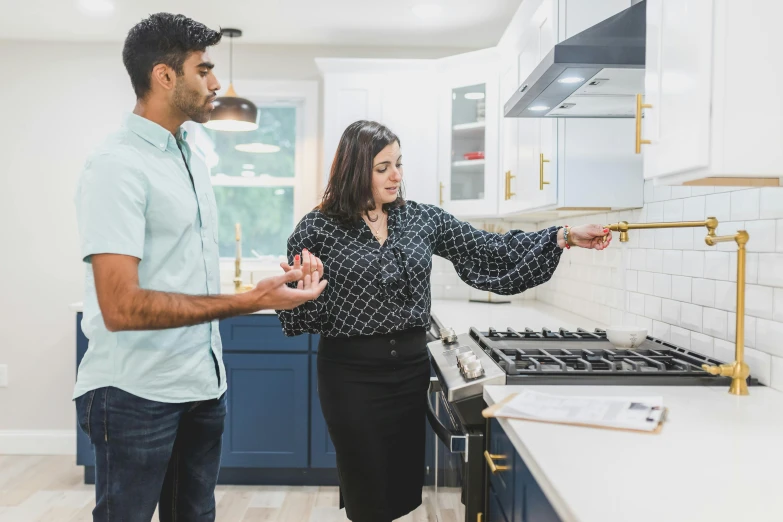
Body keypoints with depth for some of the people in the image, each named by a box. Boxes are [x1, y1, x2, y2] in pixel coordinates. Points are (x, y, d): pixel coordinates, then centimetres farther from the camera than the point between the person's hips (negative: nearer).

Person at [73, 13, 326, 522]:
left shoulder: (194, 160, 10)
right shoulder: (119, 166, -16)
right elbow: (121, 307, -23)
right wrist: (251, 300, -24)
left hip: (203, 384, 7)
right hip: (137, 395, -7)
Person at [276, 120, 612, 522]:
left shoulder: (422, 219, 3)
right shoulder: (319, 228, -7)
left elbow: (489, 253, 1)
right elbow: (299, 313, -4)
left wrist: (564, 237, -5)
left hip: (411, 365, 4)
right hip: (352, 372, -3)